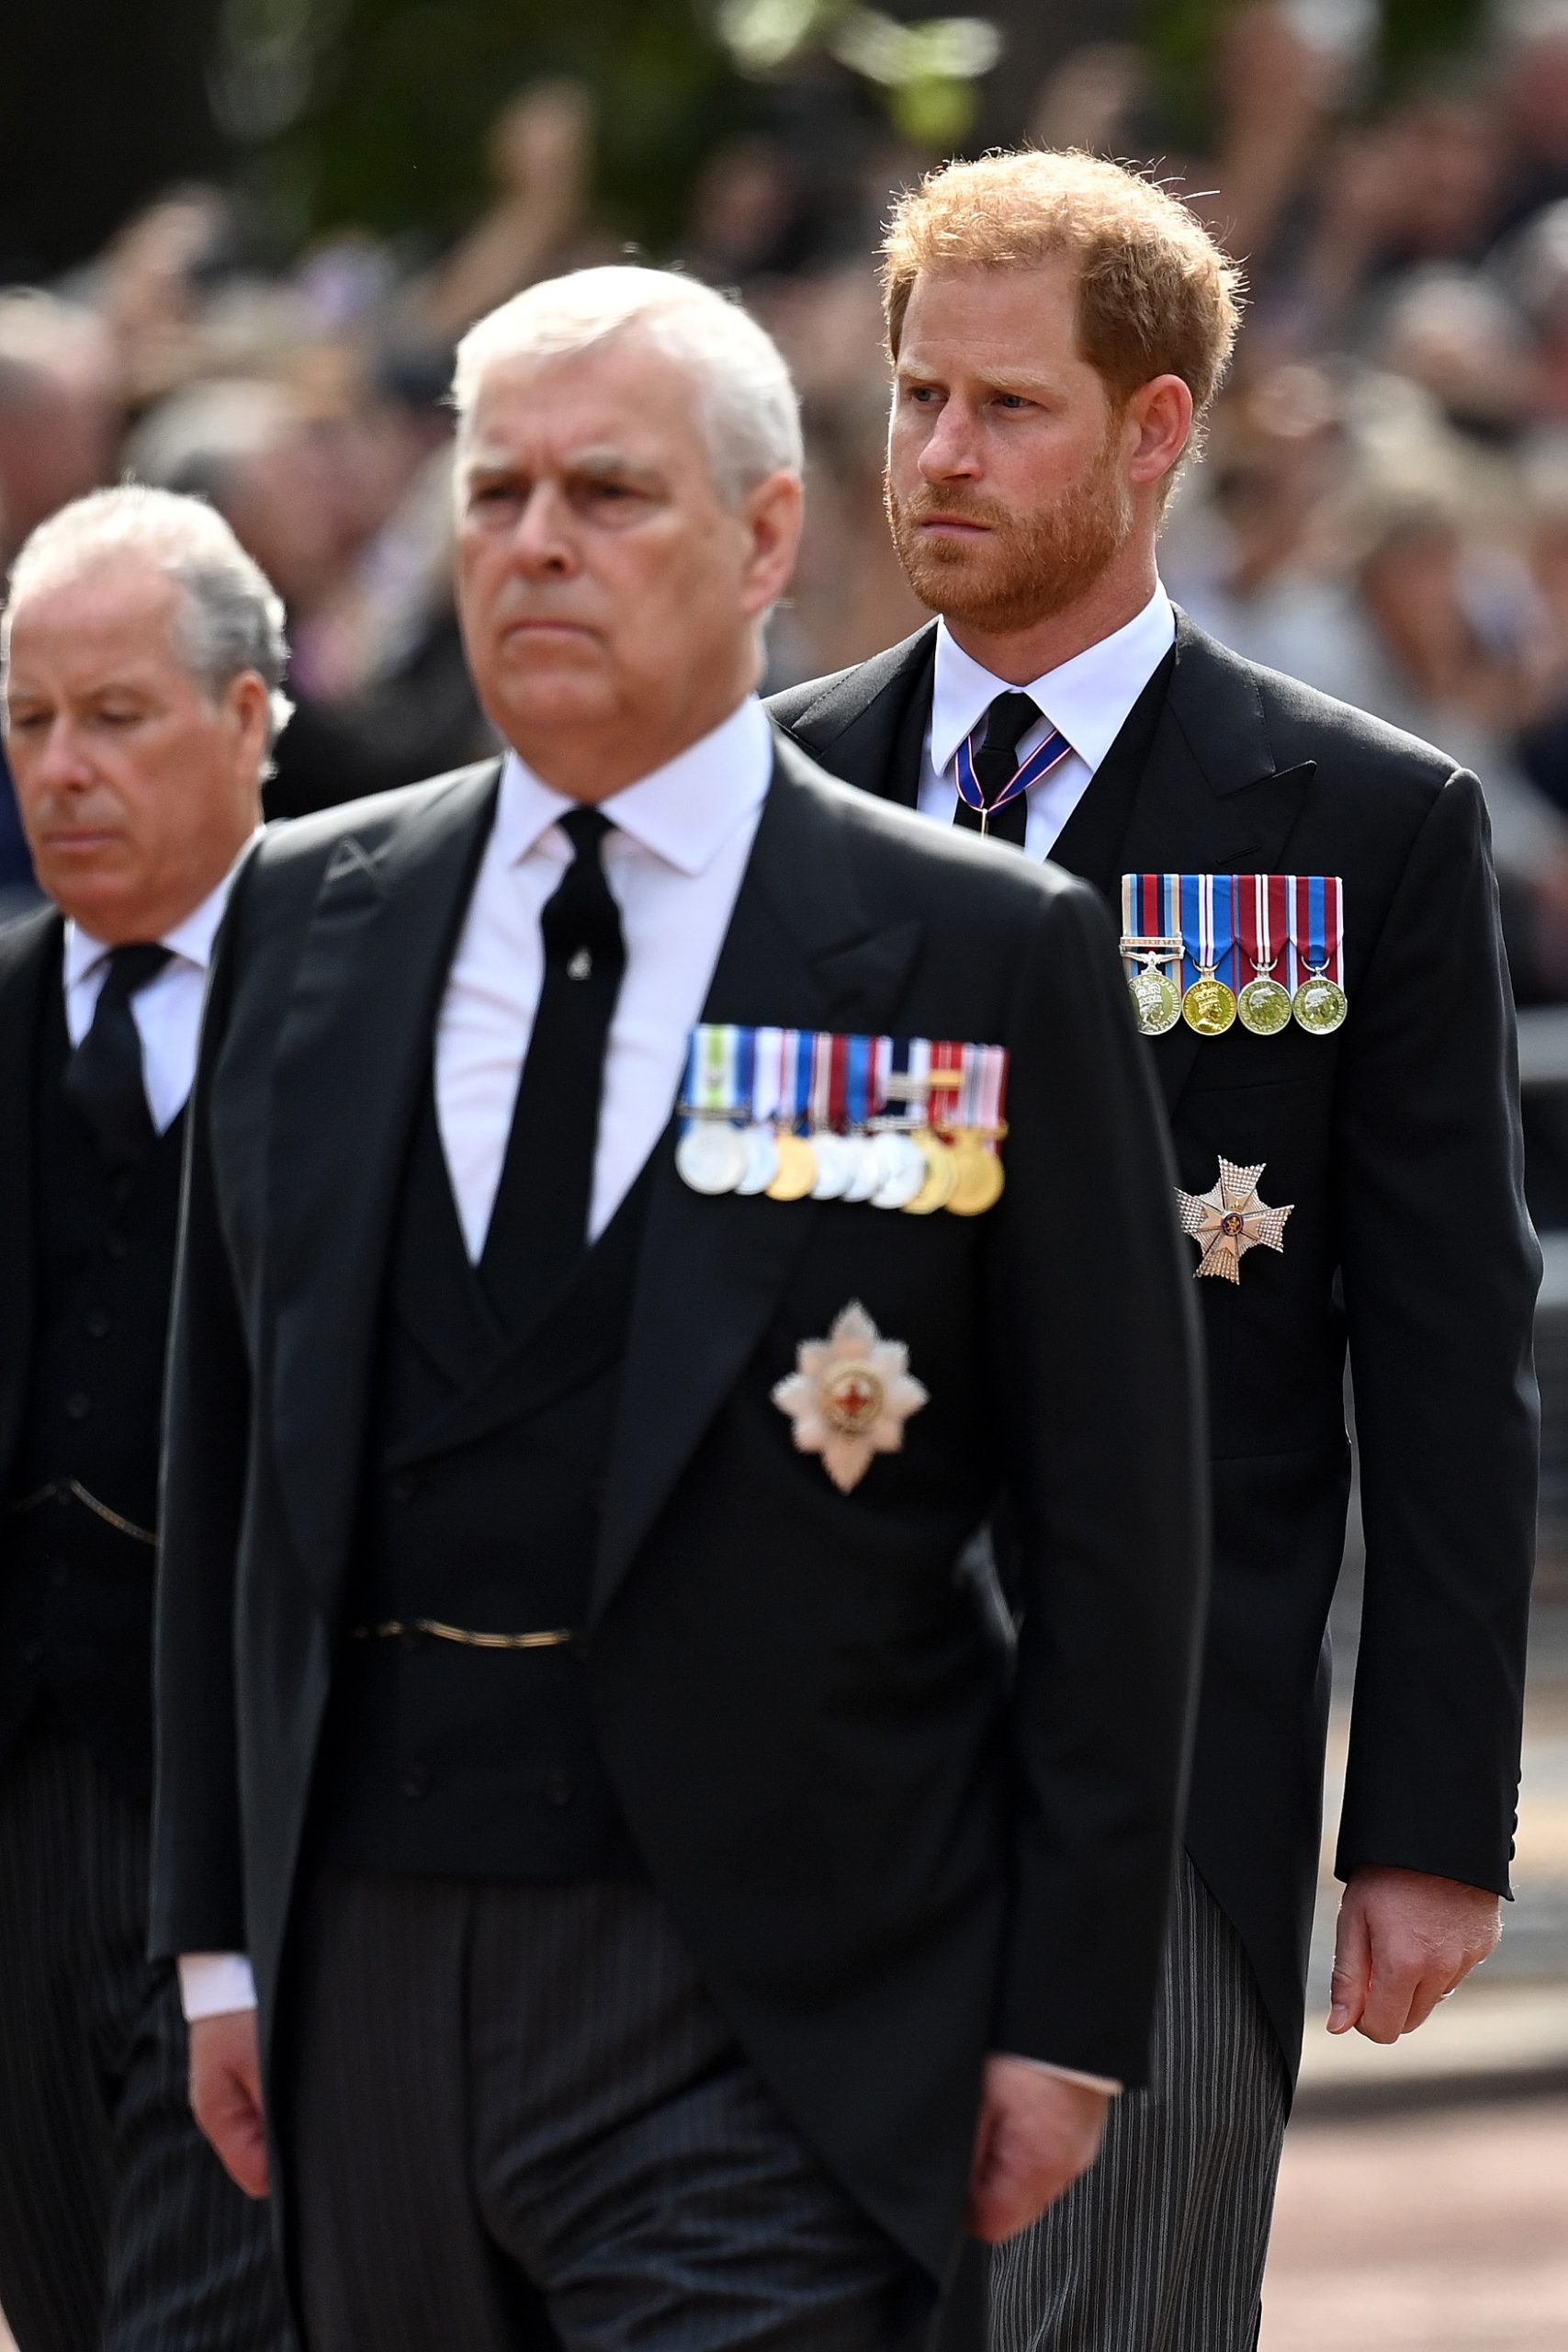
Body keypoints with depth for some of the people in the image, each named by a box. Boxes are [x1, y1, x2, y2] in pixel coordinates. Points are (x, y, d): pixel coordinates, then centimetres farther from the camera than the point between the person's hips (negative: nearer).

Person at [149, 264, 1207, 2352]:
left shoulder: (990, 959, -2)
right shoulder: (305, 917, 11)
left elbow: (1115, 1528, -1)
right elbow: (230, 1464, 14)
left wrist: (1068, 2014, -5)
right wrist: (220, 1927, 10)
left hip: (756, 2013, -4)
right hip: (368, 1956, 4)